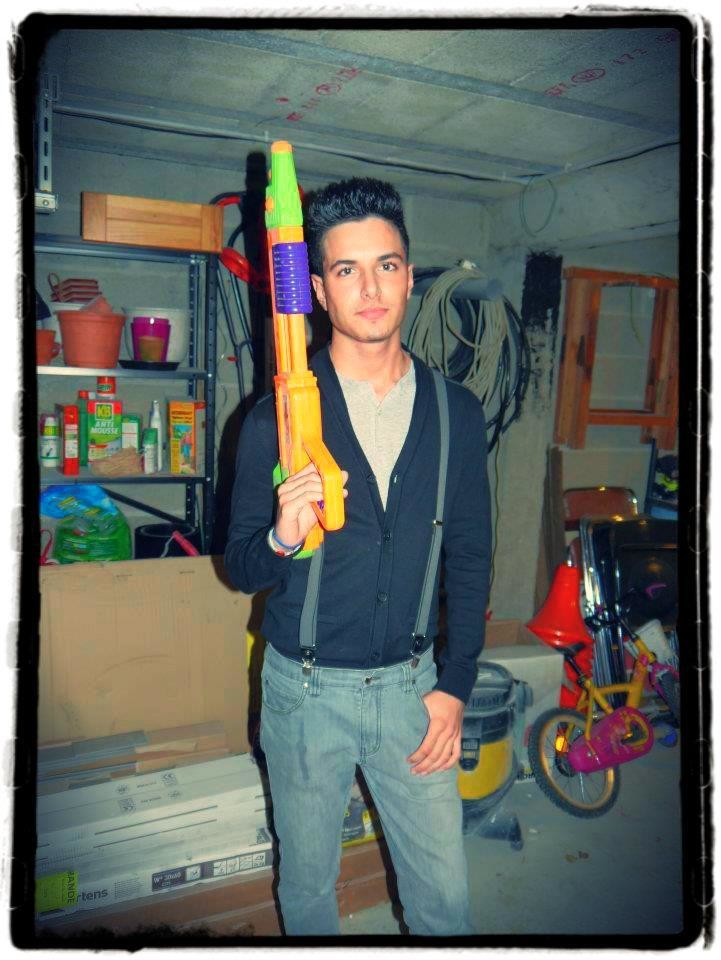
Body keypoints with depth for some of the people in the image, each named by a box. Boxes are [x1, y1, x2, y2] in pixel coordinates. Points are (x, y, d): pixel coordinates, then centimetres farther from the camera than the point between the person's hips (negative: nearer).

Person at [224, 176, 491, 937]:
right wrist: (282, 539, -28)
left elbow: (469, 559, 3)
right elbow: (239, 568, -6)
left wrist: (454, 685, -1)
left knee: (444, 889, 14)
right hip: (306, 690, -1)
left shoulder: (456, 412, -2)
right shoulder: (276, 418, -10)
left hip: (412, 686, 2)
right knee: (308, 883, 20)